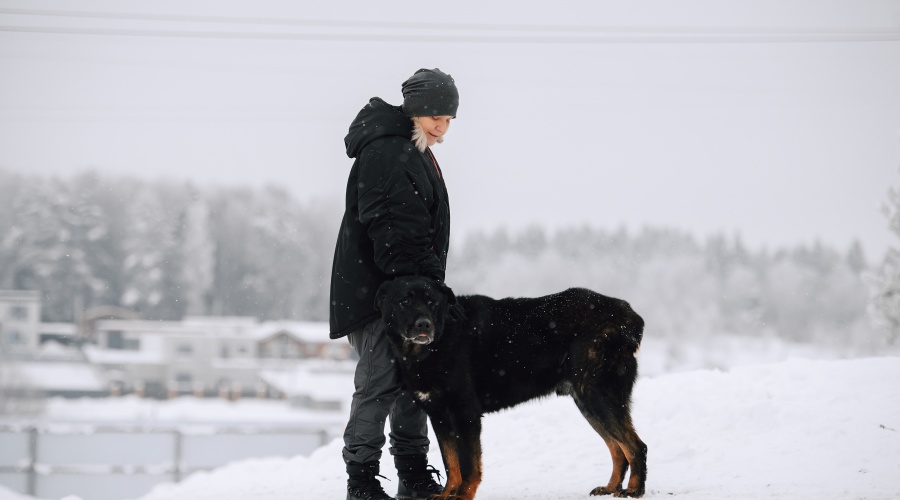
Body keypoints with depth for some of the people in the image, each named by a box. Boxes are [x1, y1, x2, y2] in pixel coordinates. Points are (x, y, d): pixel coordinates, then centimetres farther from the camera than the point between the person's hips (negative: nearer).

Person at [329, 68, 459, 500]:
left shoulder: (416, 153, 19)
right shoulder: (384, 153, -15)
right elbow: (391, 231, -22)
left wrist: (431, 282, 19)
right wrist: (421, 282, -25)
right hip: (378, 291, -10)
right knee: (379, 383, -10)